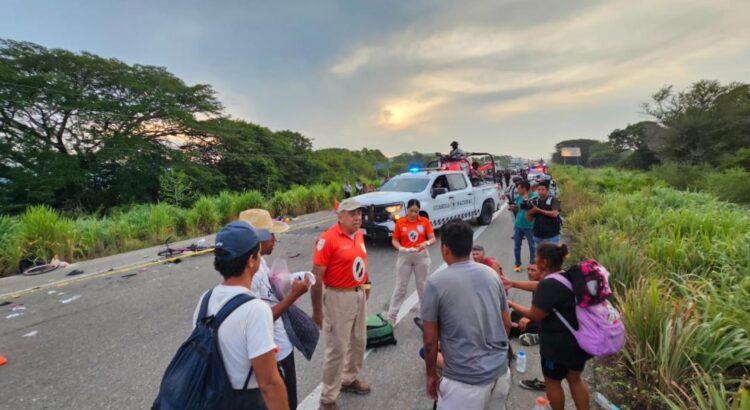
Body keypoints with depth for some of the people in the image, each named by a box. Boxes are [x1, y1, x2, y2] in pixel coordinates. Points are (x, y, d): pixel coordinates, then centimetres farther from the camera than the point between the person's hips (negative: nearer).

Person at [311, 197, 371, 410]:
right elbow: (317, 277, -20)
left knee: (359, 341, 22)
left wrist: (365, 284, 14)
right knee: (337, 348, 4)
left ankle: (350, 379, 47)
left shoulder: (359, 234, 2)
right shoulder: (328, 239, -21)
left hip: (359, 294, 8)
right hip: (339, 297, -8)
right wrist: (317, 310, -17)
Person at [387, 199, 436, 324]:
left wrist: (426, 243, -25)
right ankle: (391, 316, 13)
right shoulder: (400, 222, -4)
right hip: (404, 256, 0)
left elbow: (433, 238, -4)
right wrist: (401, 248, -20)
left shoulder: (425, 221, -3)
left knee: (423, 286, 13)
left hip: (421, 256, 1)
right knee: (400, 286, 5)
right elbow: (394, 241, 0)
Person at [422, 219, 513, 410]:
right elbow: (507, 324, 10)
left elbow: (430, 340, -9)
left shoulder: (435, 283, -16)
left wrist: (431, 375, 5)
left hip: (466, 379, -6)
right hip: (501, 370, 6)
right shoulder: (491, 274, 1)